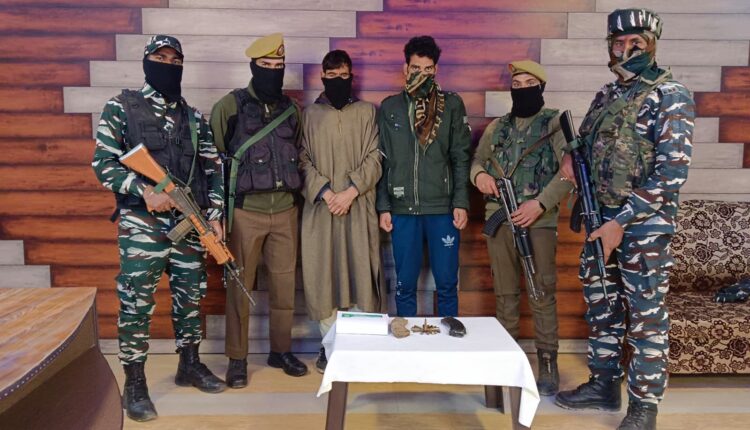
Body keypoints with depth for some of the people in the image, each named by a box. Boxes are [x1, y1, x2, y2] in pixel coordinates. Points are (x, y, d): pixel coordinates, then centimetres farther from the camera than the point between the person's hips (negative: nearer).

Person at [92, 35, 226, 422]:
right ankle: (134, 384, 11)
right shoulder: (120, 108, 1)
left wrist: (214, 214, 1)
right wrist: (145, 191, -18)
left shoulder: (194, 118, 12)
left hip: (189, 222, 4)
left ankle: (189, 365, 28)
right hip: (141, 222, -4)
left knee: (191, 295, 11)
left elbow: (213, 169, 11)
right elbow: (103, 164, -5)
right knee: (136, 302, -2)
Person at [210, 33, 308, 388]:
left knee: (284, 284, 10)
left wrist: (295, 189, 11)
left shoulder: (291, 109, 10)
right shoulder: (230, 106, -3)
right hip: (245, 212, -4)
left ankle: (281, 350, 26)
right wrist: (221, 205, -3)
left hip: (285, 212, 4)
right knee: (240, 286, 4)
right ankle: (237, 358, 18)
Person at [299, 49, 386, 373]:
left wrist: (350, 191, -12)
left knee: (360, 271, -1)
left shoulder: (366, 112, 8)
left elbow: (373, 158, 0)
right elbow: (303, 160, 3)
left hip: (358, 205, -1)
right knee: (323, 273, 2)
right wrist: (324, 191, -12)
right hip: (320, 205, 1)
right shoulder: (310, 114, 10)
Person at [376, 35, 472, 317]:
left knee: (446, 284, 5)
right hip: (402, 209, 1)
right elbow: (382, 161, 7)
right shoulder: (390, 108, 7)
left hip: (443, 208, -1)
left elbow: (461, 158, 2)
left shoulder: (452, 104, 4)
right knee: (405, 285, 8)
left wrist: (461, 202, -6)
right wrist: (383, 206, 2)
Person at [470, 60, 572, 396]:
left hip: (539, 219, -4)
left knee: (542, 293, -2)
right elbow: (477, 160, 16)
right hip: (499, 218, 4)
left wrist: (540, 203, -20)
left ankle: (548, 362, 8)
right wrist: (479, 174, -9)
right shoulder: (497, 126, 15)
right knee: (505, 292, 11)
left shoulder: (555, 123, 2)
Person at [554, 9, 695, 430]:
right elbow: (588, 143, 24)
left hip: (645, 225, -7)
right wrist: (573, 159, -1)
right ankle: (604, 385, 30)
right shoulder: (606, 95, 12)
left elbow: (672, 171, -17)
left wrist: (622, 221, -20)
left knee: (646, 317, 2)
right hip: (600, 219, 7)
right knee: (602, 307, 14)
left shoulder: (670, 95, -8)